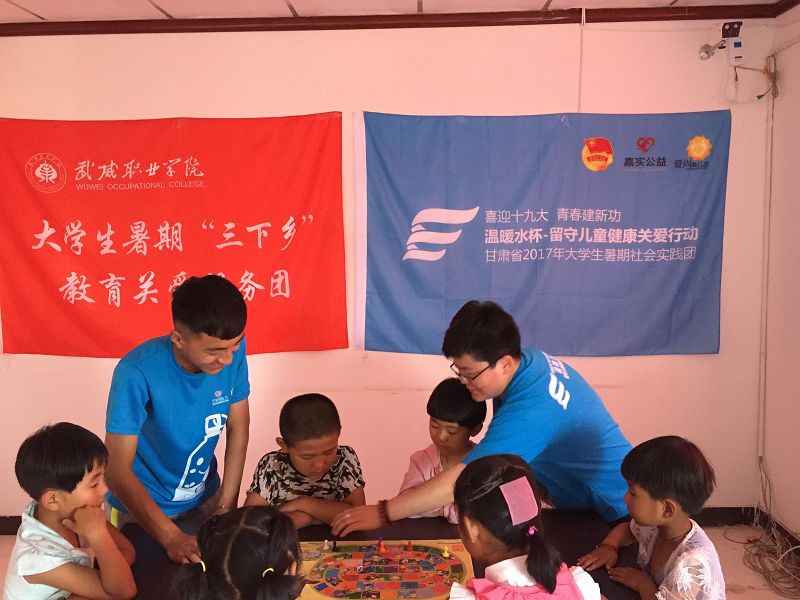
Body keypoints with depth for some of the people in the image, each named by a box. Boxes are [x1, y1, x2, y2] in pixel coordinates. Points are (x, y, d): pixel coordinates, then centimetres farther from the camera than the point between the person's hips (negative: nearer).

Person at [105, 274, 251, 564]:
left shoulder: (231, 350, -20)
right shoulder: (137, 372, -32)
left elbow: (238, 429, -8)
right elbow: (118, 470, -28)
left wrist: (227, 506, -11)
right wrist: (171, 537, -32)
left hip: (205, 498, 4)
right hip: (140, 507, -3)